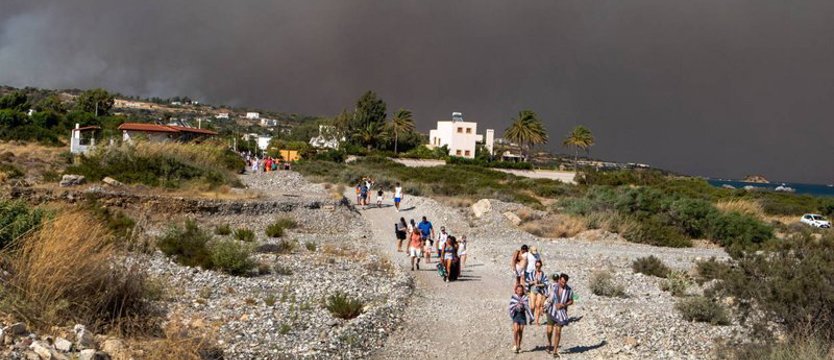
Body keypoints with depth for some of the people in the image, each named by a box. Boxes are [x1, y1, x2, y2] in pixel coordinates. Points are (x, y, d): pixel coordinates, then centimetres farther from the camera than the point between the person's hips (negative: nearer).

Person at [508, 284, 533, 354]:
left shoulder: (525, 298, 3)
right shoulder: (513, 297, 0)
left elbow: (527, 307, 1)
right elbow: (511, 306, -3)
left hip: (522, 315, 2)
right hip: (516, 315, -2)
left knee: (521, 331, 5)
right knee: (516, 330, -14)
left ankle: (518, 345, 15)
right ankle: (514, 344, -3)